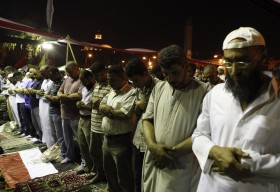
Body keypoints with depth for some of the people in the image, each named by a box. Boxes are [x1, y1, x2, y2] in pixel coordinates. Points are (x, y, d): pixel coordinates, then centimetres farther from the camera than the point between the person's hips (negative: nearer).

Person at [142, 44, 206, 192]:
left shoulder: (201, 93, -12)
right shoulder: (158, 88, 4)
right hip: (154, 162, 5)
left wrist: (172, 152, -15)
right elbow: (147, 119, 5)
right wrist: (152, 145, -11)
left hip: (181, 168, -4)